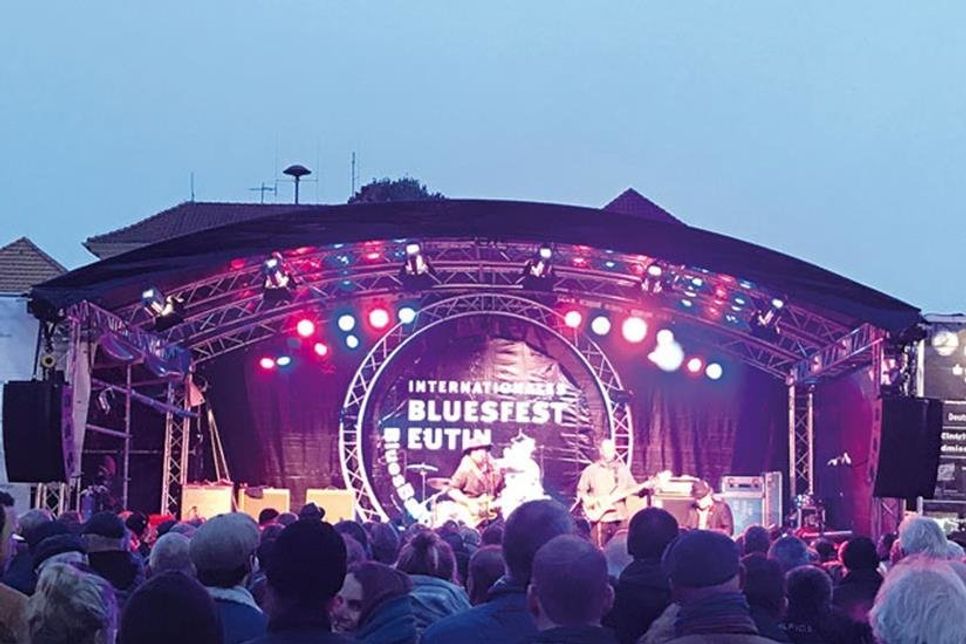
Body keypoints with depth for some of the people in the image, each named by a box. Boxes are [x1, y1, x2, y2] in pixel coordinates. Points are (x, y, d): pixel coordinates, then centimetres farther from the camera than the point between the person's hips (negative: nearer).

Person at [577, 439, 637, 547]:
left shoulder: (623, 469, 11)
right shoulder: (591, 470, 3)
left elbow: (633, 488, 12)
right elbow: (581, 490, 7)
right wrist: (588, 500, -10)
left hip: (620, 517, 3)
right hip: (600, 518, -3)